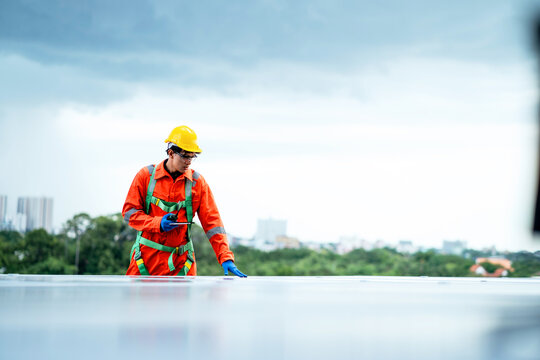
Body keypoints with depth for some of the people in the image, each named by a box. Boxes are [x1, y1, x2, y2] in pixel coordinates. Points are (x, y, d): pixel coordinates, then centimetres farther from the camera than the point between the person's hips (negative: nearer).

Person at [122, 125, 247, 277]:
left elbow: (212, 222, -2)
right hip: (146, 257, 0)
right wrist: (158, 223, -15)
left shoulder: (197, 182, 3)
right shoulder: (146, 175, 1)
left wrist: (225, 258, -12)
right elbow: (129, 212, 1)